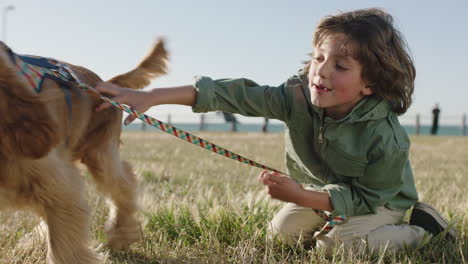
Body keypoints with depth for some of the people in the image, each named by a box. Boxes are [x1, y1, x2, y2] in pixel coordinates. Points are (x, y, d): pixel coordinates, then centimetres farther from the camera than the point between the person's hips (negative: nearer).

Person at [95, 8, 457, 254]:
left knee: (335, 244, -26)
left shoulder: (387, 139, -37)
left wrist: (301, 197, -40)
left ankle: (421, 231, -2)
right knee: (282, 233, 1)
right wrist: (150, 97, -42)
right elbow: (236, 94, -35)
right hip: (321, 188, 5)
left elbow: (366, 196, -27)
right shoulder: (298, 98, -28)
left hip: (380, 198, -5)